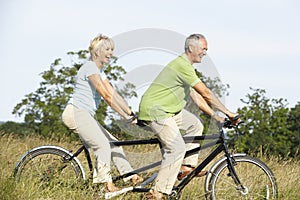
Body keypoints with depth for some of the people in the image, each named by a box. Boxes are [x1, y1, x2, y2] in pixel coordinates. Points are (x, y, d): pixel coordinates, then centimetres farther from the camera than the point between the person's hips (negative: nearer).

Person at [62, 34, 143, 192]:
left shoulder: (100, 71, 18)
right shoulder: (90, 67, -13)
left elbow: (114, 95, 13)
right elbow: (106, 95, -20)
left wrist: (132, 113, 4)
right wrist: (126, 116, -22)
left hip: (86, 116, 10)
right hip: (76, 113, -10)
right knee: (103, 145, -21)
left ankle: (131, 176, 13)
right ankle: (107, 184, -18)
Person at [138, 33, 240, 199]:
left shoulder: (186, 66, 16)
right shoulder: (182, 65, -18)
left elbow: (196, 96, 18)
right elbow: (205, 93, -19)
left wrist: (214, 115, 8)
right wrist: (228, 113, -14)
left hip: (167, 108, 11)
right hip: (155, 110, -11)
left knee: (195, 125, 14)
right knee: (176, 148, -17)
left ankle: (187, 166, 15)